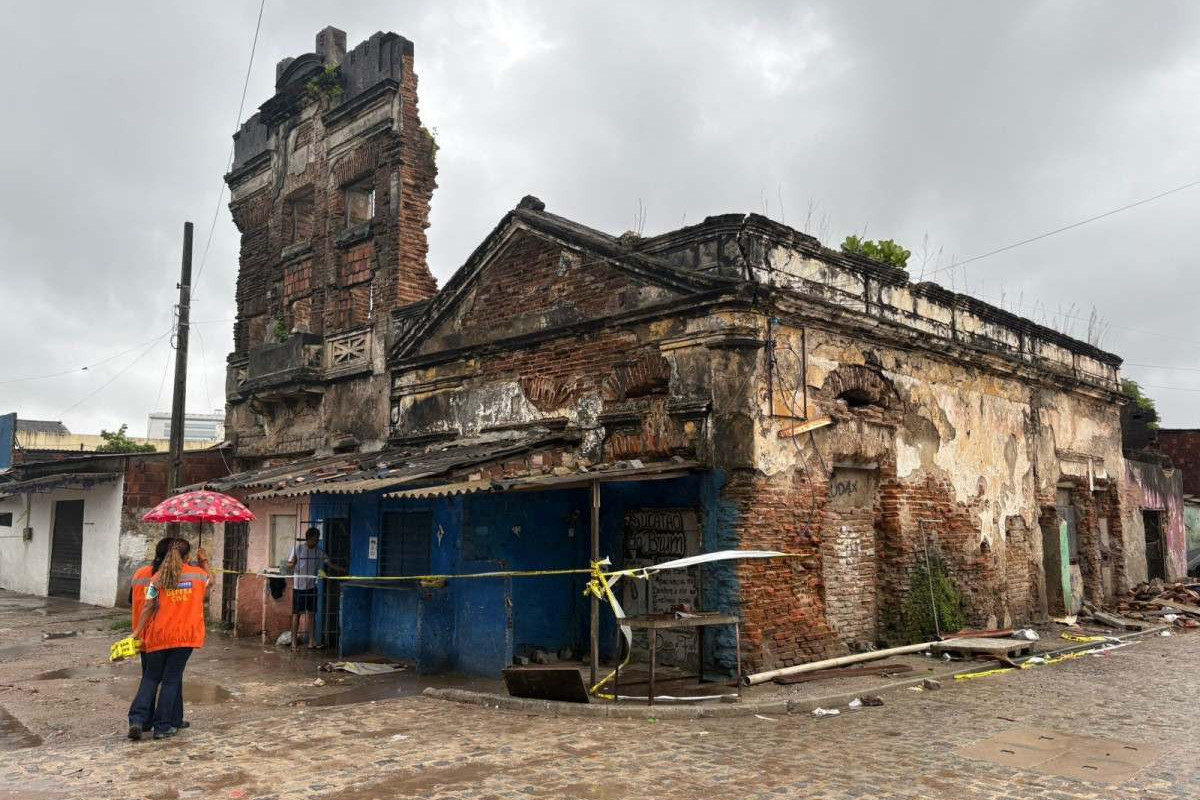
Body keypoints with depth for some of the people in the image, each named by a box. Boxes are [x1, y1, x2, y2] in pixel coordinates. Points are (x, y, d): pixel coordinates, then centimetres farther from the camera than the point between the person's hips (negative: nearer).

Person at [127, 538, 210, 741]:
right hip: (185, 635, -1)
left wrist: (137, 632, 0)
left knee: (150, 678, 13)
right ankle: (162, 727, 7)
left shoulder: (158, 577, 0)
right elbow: (207, 585, 24)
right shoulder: (198, 573, 1)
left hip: (159, 635, 1)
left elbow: (148, 607, -3)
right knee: (171, 679, 6)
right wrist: (204, 562, 34)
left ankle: (137, 720, 1)